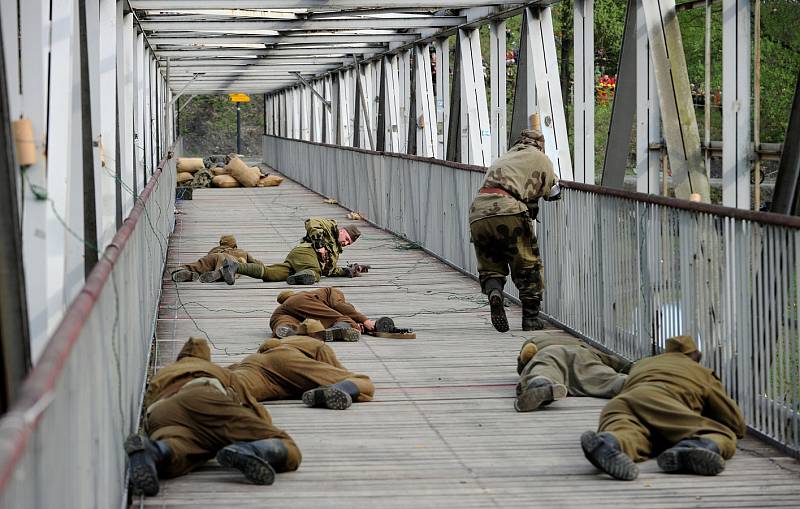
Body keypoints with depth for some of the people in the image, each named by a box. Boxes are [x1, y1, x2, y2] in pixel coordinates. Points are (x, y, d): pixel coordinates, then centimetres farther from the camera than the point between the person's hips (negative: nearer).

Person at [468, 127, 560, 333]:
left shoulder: (501, 160, 35)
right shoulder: (540, 158, 20)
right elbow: (552, 193, 26)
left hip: (477, 212, 4)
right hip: (508, 211, -4)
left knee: (490, 266, 17)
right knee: (527, 265, 10)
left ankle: (493, 292, -14)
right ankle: (531, 317, 11)